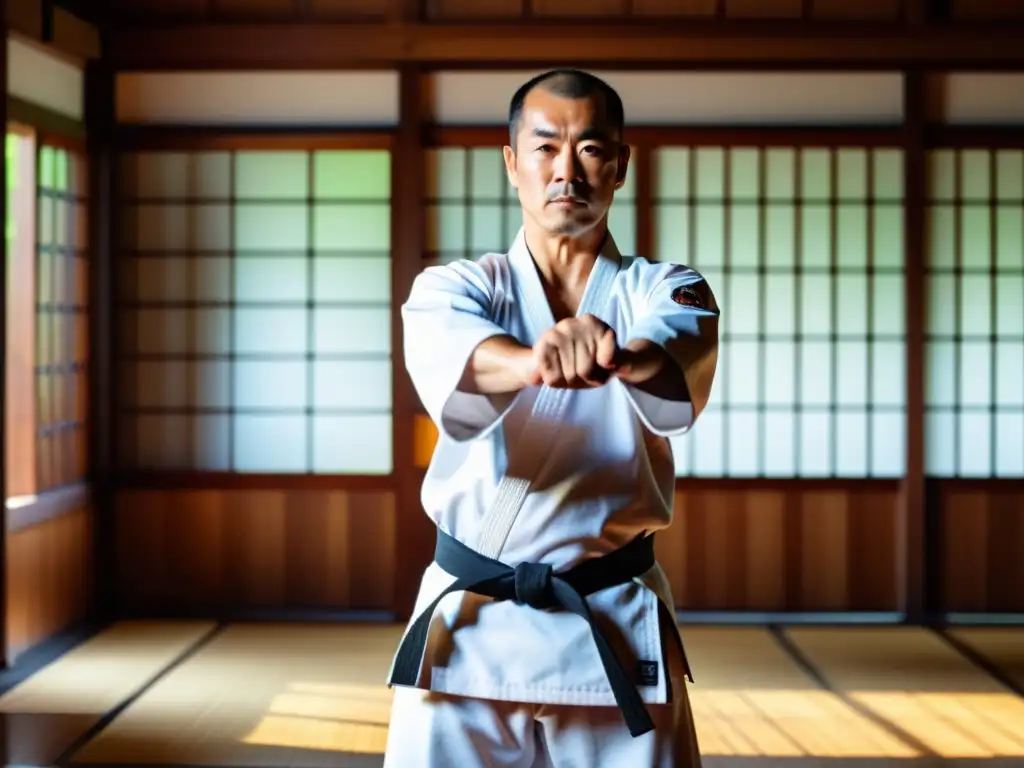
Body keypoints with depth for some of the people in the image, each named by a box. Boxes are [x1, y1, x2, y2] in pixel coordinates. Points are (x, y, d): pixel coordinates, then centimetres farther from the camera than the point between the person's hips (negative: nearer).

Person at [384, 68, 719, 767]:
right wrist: (534, 361, -47)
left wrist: (619, 358, -48)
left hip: (619, 631, 0)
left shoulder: (666, 292, 2)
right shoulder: (454, 288, 1)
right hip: (469, 624, 0)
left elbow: (680, 368, -23)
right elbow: (447, 358, -24)